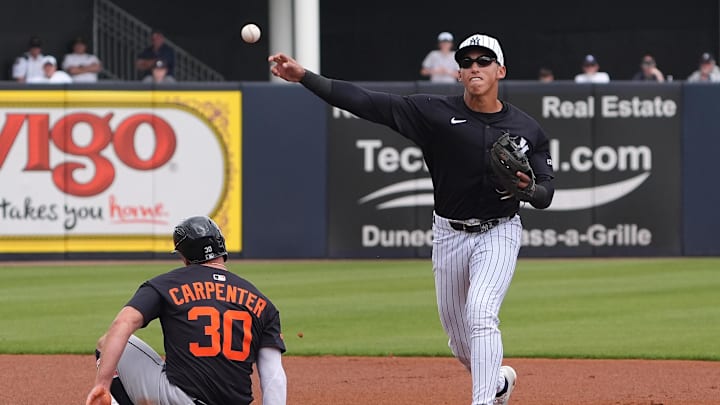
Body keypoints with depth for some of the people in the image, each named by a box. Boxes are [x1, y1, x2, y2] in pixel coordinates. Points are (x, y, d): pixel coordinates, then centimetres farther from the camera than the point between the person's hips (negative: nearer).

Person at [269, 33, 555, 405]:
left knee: (480, 313, -25)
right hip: (449, 234, 2)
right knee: (458, 336, 12)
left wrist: (528, 188, -26)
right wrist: (304, 77, -25)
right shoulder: (437, 112, -8)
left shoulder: (527, 130, -4)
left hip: (498, 234, -2)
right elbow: (368, 102, -15)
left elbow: (546, 195, -1)